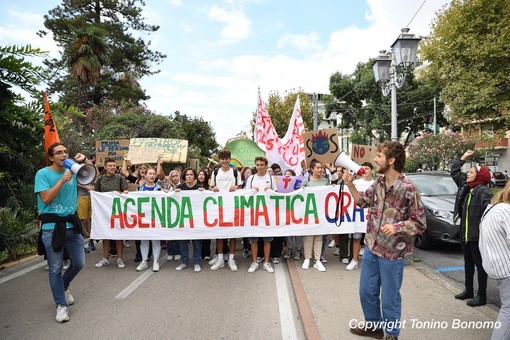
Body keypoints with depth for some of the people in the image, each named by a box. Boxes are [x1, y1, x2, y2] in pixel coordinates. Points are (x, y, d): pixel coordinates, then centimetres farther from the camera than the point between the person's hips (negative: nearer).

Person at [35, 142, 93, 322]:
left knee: (79, 263, 11)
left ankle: (63, 287, 39)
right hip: (52, 226, -5)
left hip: (72, 223, 5)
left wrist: (85, 160, -2)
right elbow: (46, 198, -15)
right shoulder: (43, 174, -7)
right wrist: (62, 180, -20)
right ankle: (61, 305, 17)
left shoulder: (72, 170, 5)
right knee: (55, 268, 3)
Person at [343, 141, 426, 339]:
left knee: (389, 297, 11)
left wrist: (397, 227, -28)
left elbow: (420, 224, -14)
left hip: (392, 253, -6)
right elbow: (363, 201, 14)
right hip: (371, 247, 7)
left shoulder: (408, 189, -20)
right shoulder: (379, 181, 0)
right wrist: (350, 184, 2)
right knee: (366, 291, 19)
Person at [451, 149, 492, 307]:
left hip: (477, 235, -8)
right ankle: (468, 290, 33)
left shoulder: (484, 191, -17)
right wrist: (464, 156, 16)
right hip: (465, 233, 8)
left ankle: (481, 296, 16)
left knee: (480, 264, 4)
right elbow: (454, 171, 18)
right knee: (468, 263, 19)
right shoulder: (465, 185, 7)